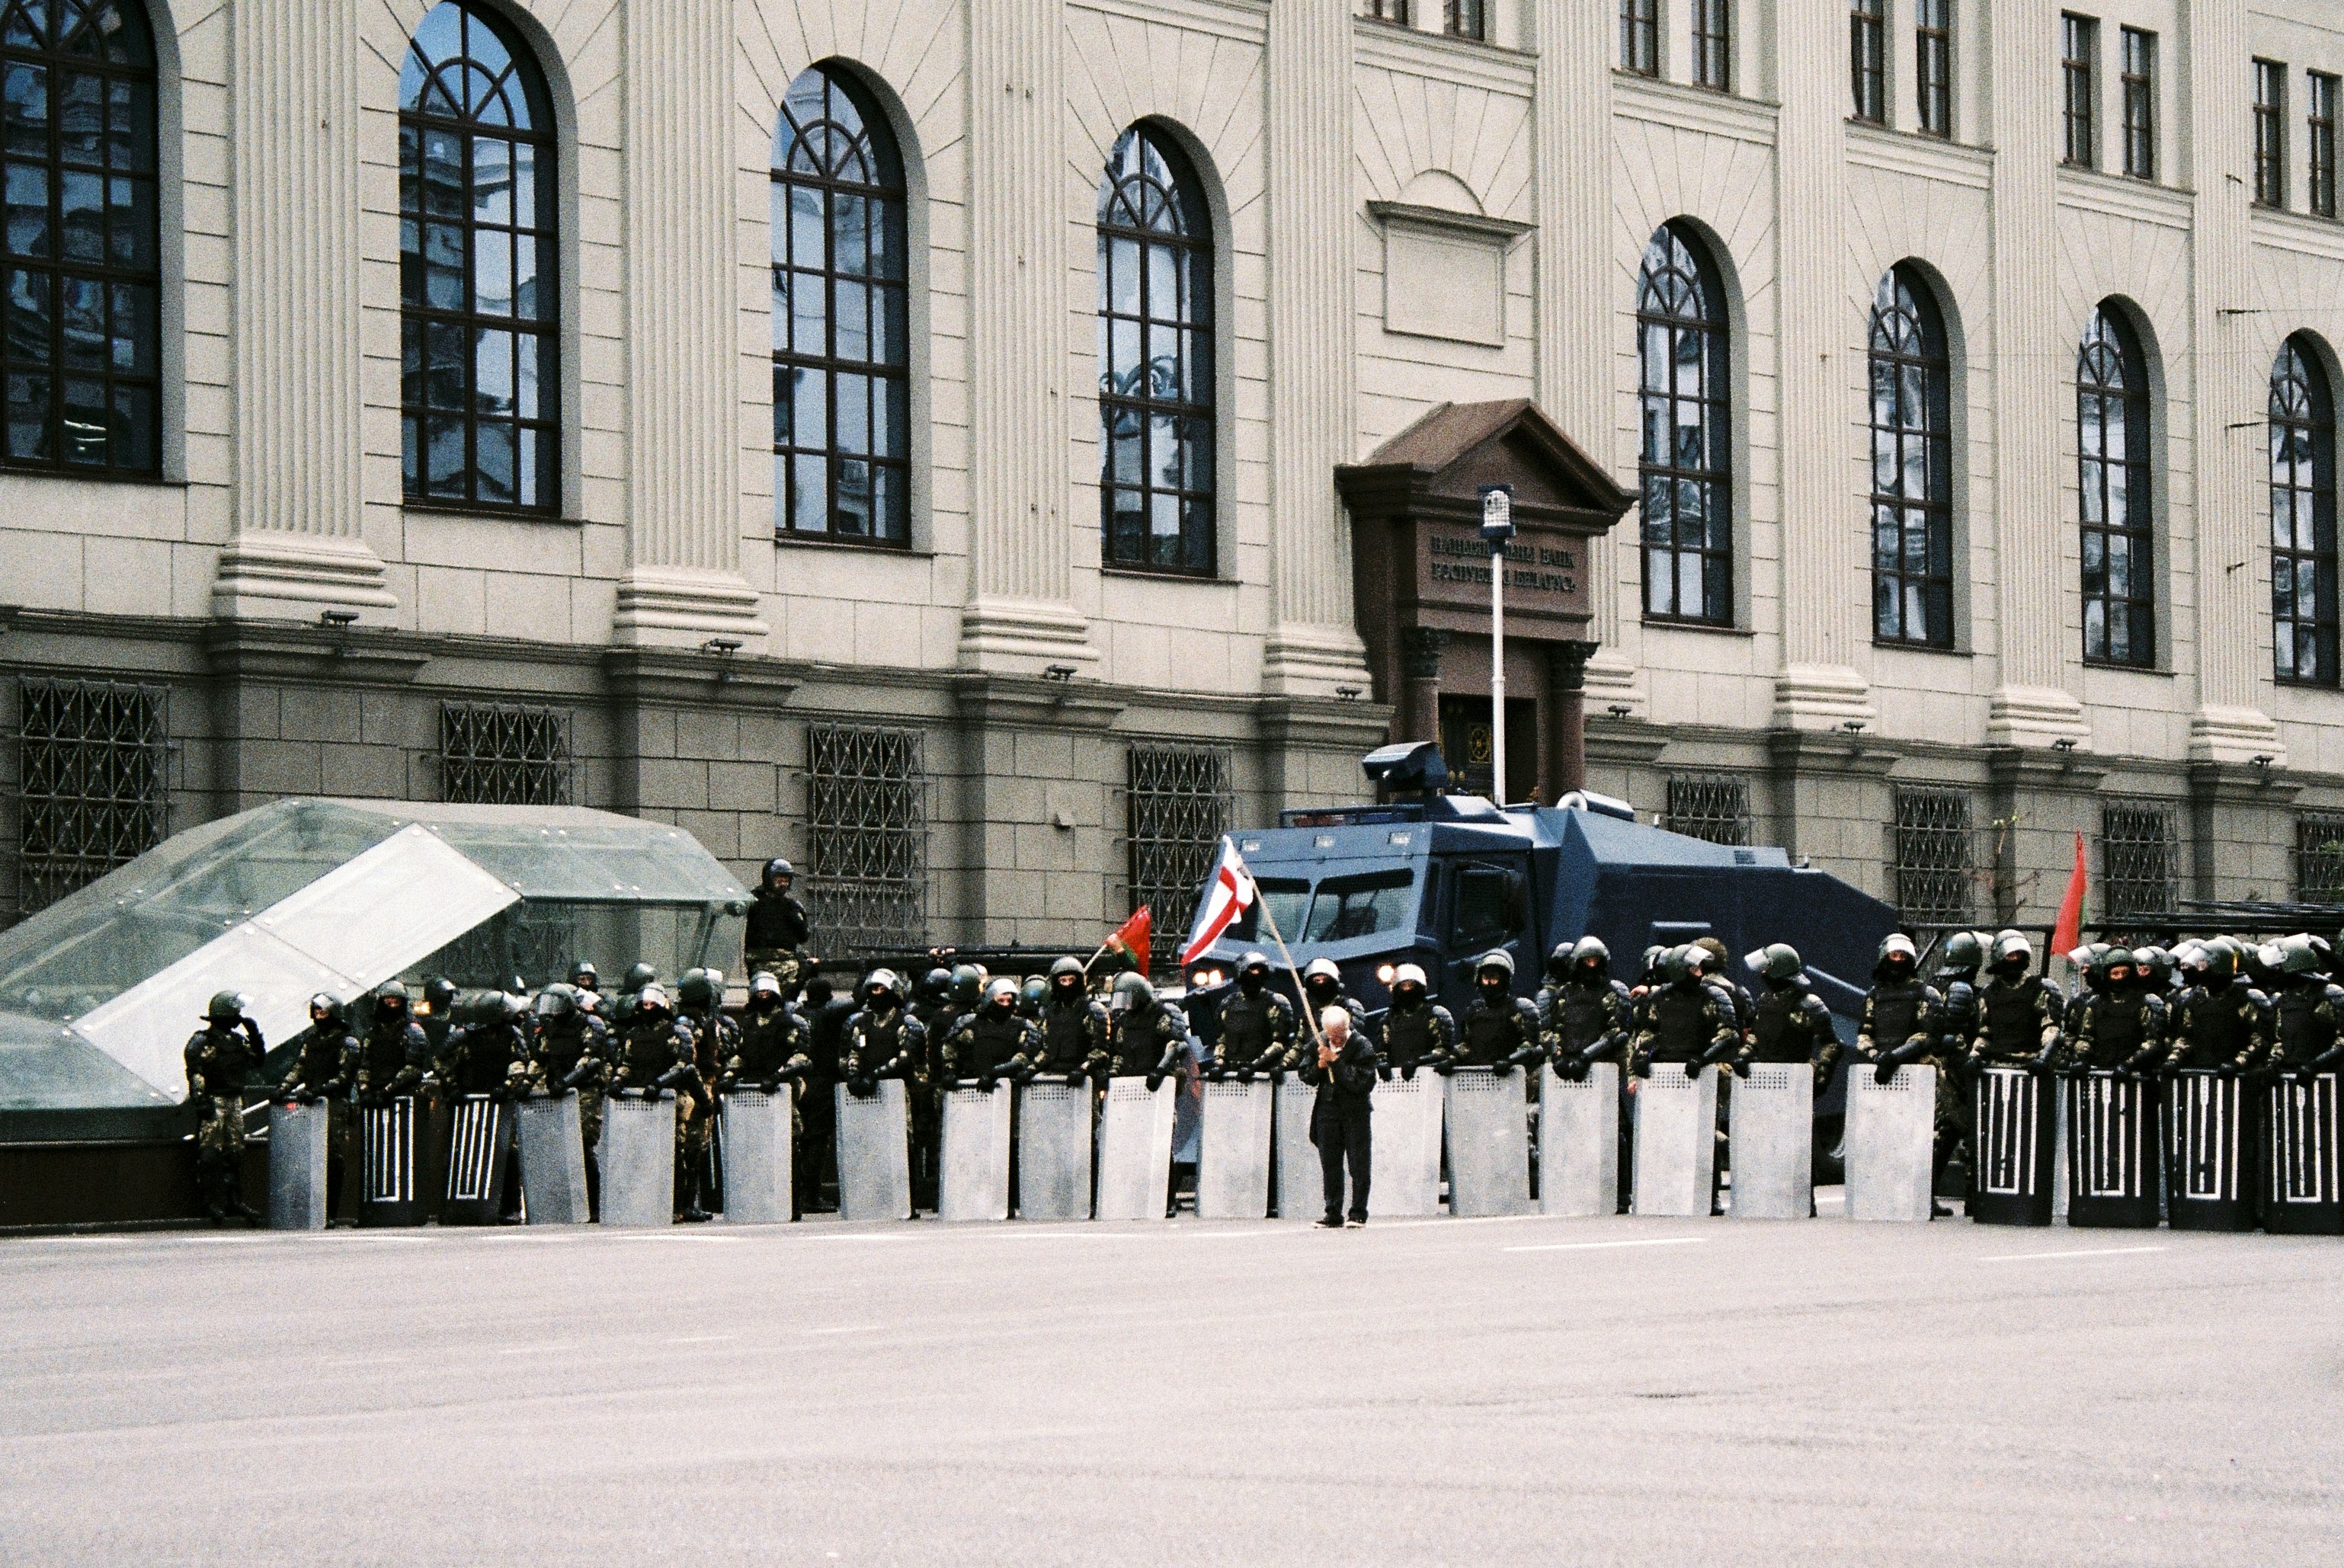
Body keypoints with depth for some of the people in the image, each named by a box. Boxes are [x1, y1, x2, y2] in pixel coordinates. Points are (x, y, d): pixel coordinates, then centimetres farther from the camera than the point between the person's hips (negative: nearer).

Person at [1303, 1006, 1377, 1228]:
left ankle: (1358, 1213, 5)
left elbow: (1361, 1083, -21)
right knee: (1330, 1164, 7)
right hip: (1327, 1110, 4)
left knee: (1359, 1164, -2)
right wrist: (1320, 1066, -12)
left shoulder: (1362, 1045, -12)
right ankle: (1333, 1215, 13)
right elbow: (1306, 1076, 8)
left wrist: (1335, 1062, -20)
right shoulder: (1319, 1043, 3)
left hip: (1356, 1112, -4)